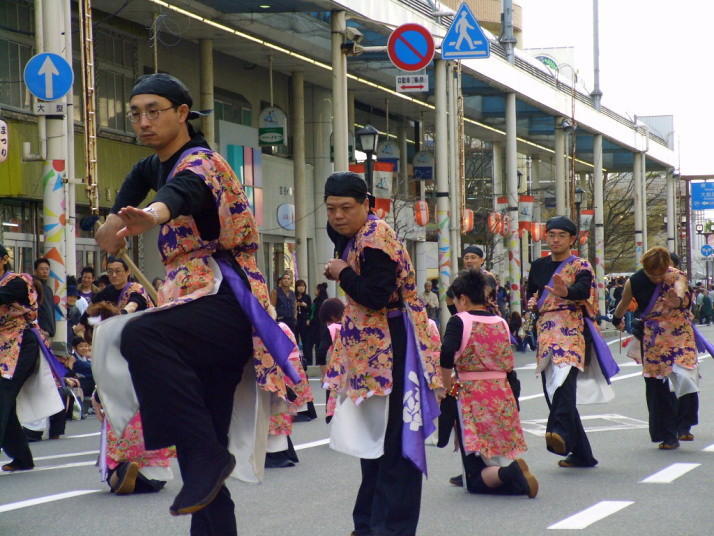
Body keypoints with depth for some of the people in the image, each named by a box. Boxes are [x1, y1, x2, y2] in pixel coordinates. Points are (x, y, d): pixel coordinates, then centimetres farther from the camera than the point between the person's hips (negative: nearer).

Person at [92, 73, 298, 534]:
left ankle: (207, 456, -32)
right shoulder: (157, 165, 17)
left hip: (227, 303, -9)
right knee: (202, 452, 5)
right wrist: (117, 221, 17)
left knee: (140, 337, -36)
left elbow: (184, 192, -35)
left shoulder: (199, 162, -10)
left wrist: (152, 216, -60)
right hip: (201, 309, 9)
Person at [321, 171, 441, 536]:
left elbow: (375, 297, -26)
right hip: (371, 350, 11)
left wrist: (342, 273, -13)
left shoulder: (375, 239, -20)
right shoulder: (356, 233, 10)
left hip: (391, 349, -11)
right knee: (372, 435, 17)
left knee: (394, 439, -7)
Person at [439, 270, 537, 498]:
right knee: (501, 460, 17)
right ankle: (514, 466, -15)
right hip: (502, 395, 5)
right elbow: (509, 363, 10)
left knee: (476, 481, -2)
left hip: (471, 395, -5)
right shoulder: (500, 322, 9)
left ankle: (508, 473, -31)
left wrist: (447, 387, -6)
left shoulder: (459, 321, -6)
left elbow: (446, 356, -19)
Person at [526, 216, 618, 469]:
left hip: (571, 328, -7)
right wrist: (532, 303, 9)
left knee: (564, 377, -32)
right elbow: (530, 294, 31)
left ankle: (560, 433, -53)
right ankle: (581, 454, 13)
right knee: (552, 392, 5)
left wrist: (566, 292, -40)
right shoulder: (538, 266, 18)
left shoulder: (580, 266, 1)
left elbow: (583, 290, -20)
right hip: (545, 331, 7)